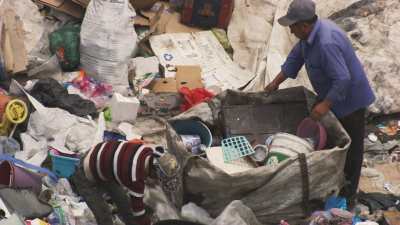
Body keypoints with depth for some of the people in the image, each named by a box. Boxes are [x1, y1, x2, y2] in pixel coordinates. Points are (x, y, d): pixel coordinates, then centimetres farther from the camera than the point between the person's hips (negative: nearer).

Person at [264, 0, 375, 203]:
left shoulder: (326, 43, -36)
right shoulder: (310, 33, -6)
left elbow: (343, 80, -37)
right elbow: (295, 57, 8)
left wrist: (325, 105, -35)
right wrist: (276, 82, 9)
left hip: (349, 98, -10)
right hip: (330, 94, 10)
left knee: (350, 146, 6)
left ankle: (348, 191, 20)